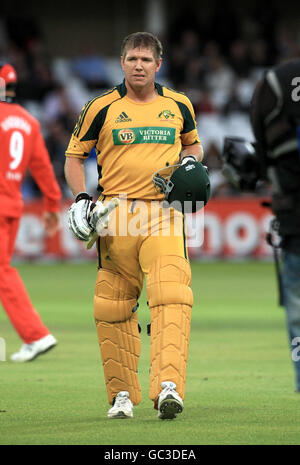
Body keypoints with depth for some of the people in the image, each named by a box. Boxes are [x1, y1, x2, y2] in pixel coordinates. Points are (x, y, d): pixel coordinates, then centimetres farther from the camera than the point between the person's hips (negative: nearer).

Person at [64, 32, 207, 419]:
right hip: (116, 217, 0)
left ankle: (168, 387, -28)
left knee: (171, 298, -18)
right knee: (113, 305, 2)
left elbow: (192, 142, 29)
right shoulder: (102, 108, 4)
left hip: (164, 213, 0)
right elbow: (74, 155, 11)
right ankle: (122, 393, 16)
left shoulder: (178, 105, 11)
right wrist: (80, 197, -4)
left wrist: (190, 161, 7)